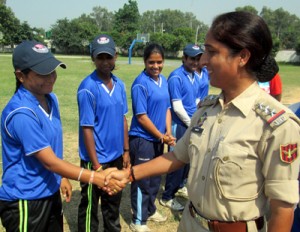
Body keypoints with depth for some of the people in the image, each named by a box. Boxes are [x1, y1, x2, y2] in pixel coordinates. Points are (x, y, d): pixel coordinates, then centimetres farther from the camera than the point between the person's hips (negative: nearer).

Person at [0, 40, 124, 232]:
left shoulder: (51, 99, 1)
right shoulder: (21, 113, -26)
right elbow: (49, 161, -26)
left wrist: (61, 177, 15)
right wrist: (96, 178, -30)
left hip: (50, 192, 7)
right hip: (25, 201, -7)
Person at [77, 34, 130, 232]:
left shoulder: (120, 85, 2)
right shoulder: (88, 88, -18)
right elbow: (87, 128, -17)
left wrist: (126, 150, 9)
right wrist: (96, 165, -16)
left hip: (116, 156, 7)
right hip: (96, 159, -6)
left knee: (114, 202, 23)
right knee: (90, 206, 12)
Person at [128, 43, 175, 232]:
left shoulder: (164, 80, 6)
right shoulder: (140, 84, -18)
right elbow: (141, 116, -18)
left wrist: (168, 132, -1)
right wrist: (161, 136, -13)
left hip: (158, 139, 8)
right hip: (143, 140, -7)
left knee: (155, 178, 20)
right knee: (142, 181, 5)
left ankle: (150, 210, 41)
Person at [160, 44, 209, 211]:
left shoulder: (197, 77, 9)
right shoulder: (176, 77, -15)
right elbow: (177, 107, -17)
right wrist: (192, 124, -8)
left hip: (192, 124, 7)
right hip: (179, 125, -7)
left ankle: (180, 185, 40)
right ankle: (167, 197, 13)